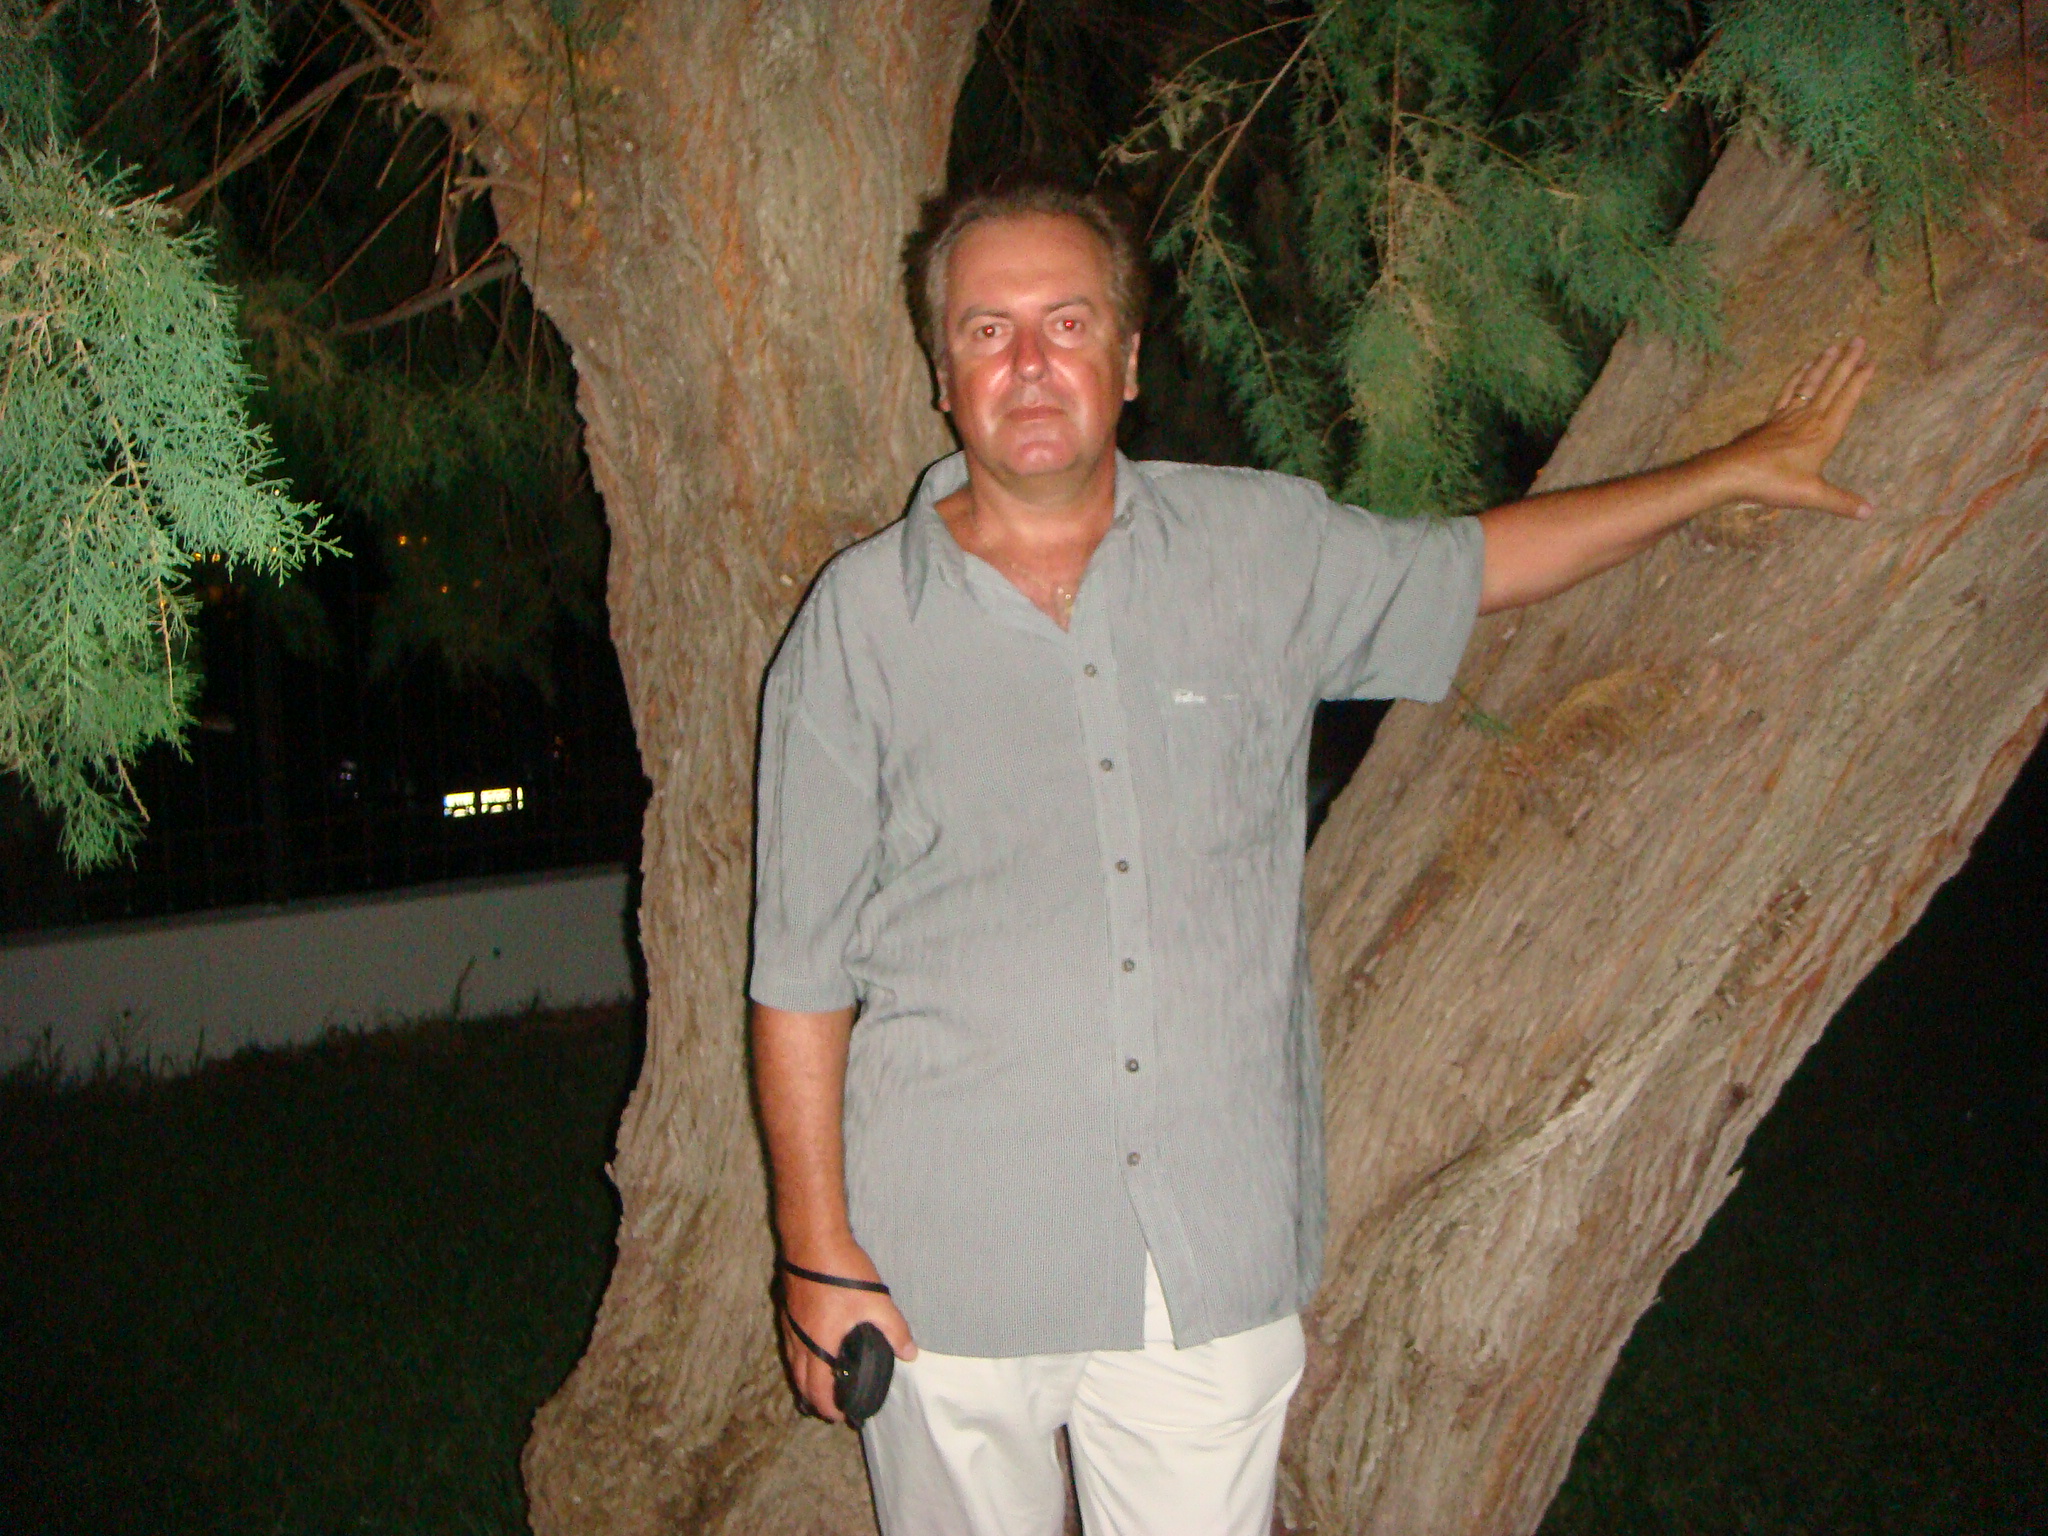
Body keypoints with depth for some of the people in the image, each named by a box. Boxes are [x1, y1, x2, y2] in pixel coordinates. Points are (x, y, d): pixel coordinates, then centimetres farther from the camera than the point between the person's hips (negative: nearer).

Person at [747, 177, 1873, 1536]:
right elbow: (802, 966, -2)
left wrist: (1734, 469, 26)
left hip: (1217, 1262, 2)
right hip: (953, 1261, -1)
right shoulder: (859, 620, -4)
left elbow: (1473, 564, 21)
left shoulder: (1265, 549, 3)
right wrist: (818, 1252, -4)